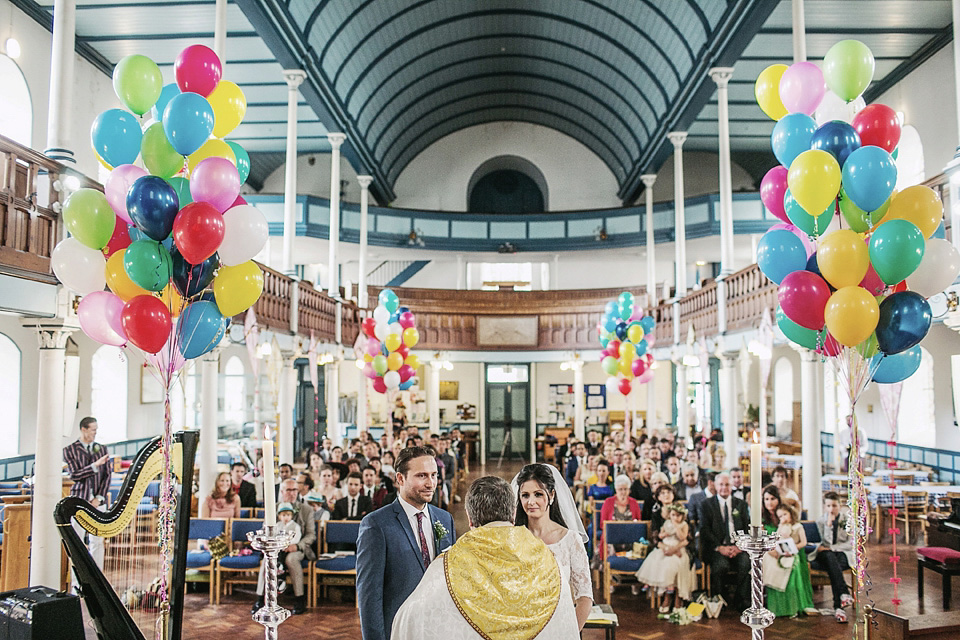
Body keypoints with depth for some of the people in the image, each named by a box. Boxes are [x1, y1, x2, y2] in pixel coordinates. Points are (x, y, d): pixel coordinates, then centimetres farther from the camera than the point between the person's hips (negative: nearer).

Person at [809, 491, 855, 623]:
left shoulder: (847, 520, 3)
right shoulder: (821, 521, 4)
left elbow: (850, 544, -3)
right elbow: (827, 543, -9)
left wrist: (831, 548, -14)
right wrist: (829, 524, -20)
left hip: (843, 554, 0)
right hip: (826, 556, 0)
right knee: (830, 557, -38)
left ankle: (838, 607, -40)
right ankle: (843, 593, -50)